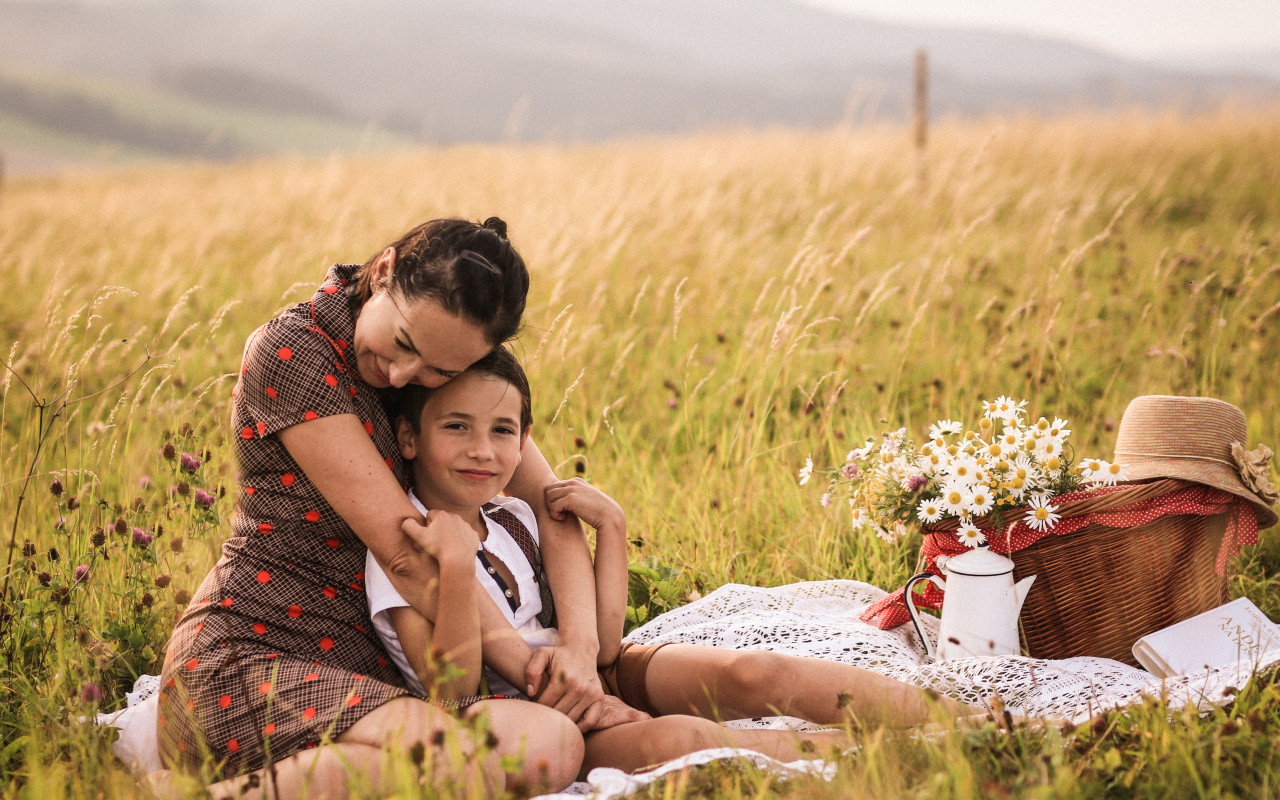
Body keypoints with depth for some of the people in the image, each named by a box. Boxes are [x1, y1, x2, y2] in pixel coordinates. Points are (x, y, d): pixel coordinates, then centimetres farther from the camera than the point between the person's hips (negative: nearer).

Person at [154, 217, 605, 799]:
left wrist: (579, 643, -14)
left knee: (556, 743, -23)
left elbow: (548, 502, 5)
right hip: (249, 663, -7)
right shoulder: (291, 353, -14)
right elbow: (404, 551, -17)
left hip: (365, 668, 7)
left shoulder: (456, 364, 7)